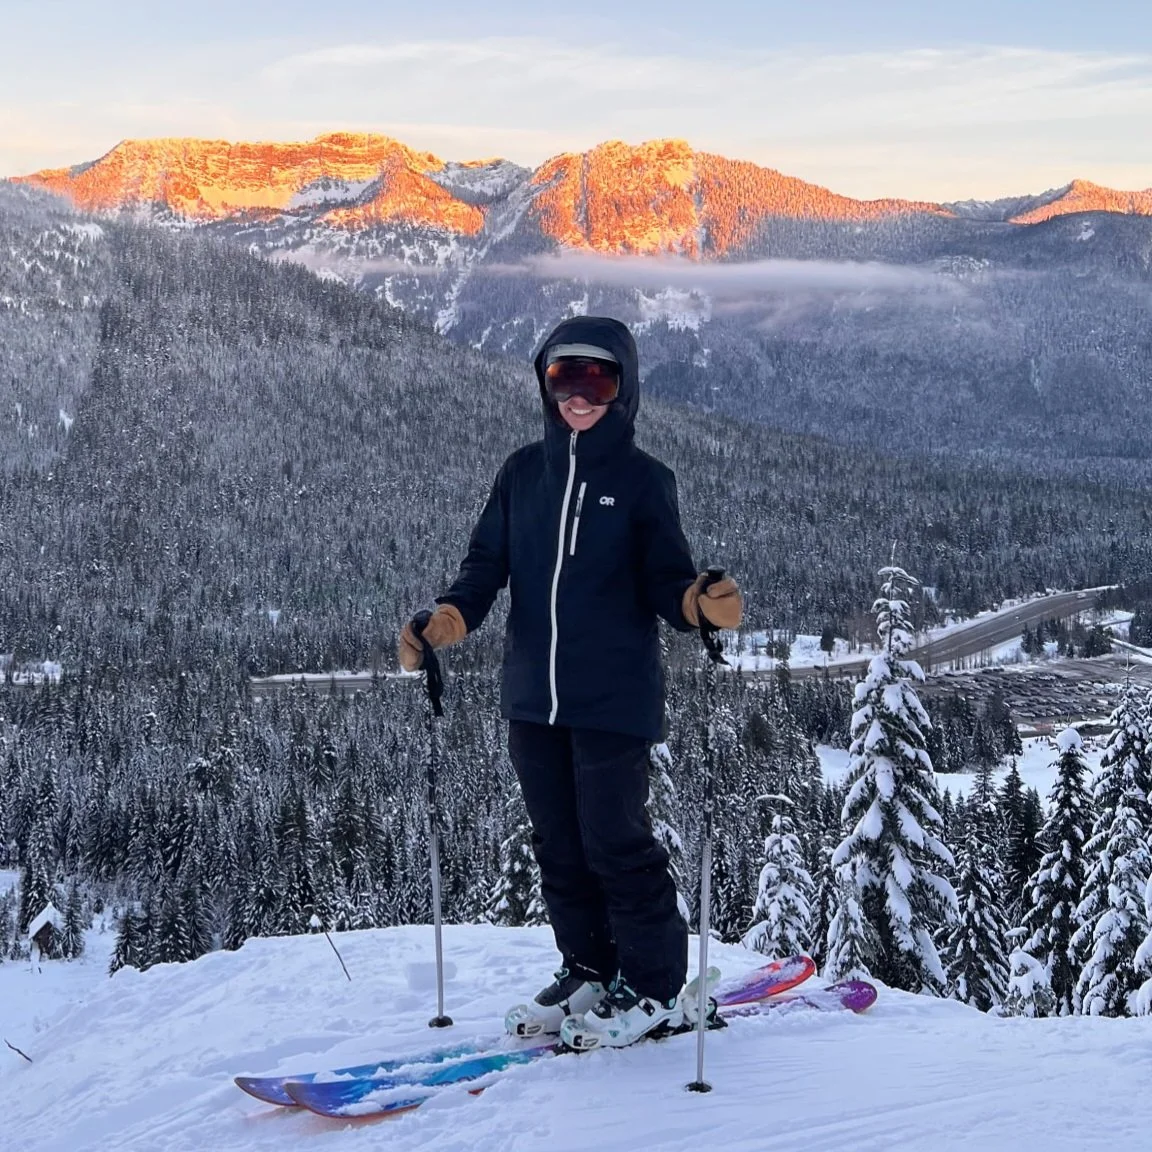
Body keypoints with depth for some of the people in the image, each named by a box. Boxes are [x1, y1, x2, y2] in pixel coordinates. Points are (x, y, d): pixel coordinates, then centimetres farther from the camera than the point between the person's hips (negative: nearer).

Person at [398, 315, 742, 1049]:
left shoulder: (644, 481, -1)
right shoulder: (525, 473, 10)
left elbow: (665, 583, -3)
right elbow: (488, 564, 8)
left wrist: (701, 602, -26)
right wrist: (451, 617, -11)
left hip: (614, 702, -5)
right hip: (532, 697, 5)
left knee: (615, 843, -3)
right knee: (559, 844, 12)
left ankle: (654, 988, 12)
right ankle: (588, 971, 27)